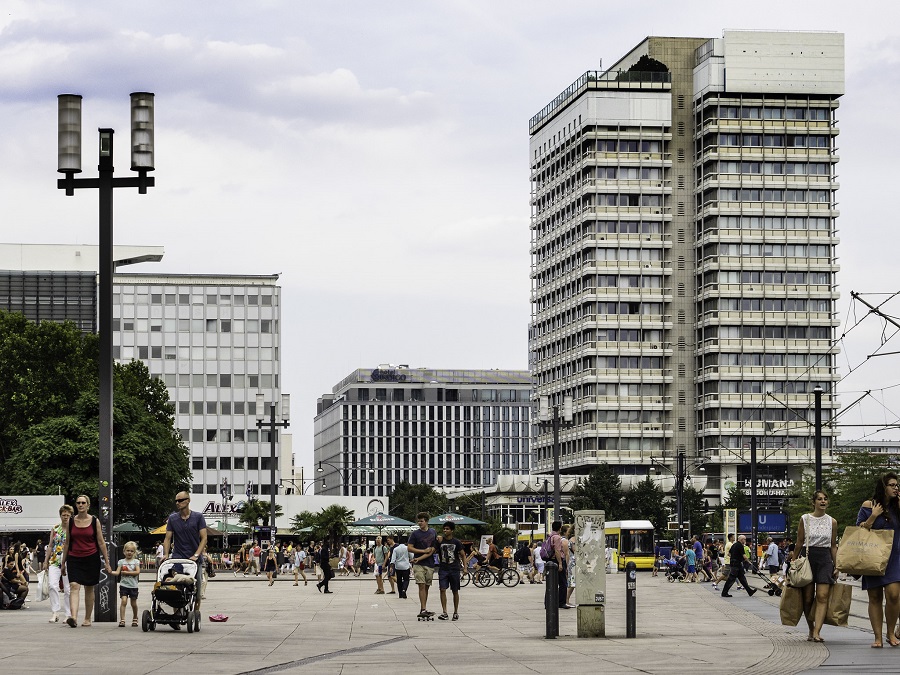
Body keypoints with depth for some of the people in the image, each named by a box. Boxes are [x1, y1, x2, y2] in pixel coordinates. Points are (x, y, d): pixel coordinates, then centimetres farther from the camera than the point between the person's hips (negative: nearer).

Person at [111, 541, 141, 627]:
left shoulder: (136, 562, 3)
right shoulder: (121, 562, 6)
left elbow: (137, 572, -10)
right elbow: (117, 572, -2)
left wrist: (126, 572, -13)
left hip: (133, 585, 0)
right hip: (124, 585, 0)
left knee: (133, 604, 9)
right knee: (124, 601, -16)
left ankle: (135, 619, 30)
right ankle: (122, 620, -17)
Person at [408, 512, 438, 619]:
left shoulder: (433, 533, 8)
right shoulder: (415, 534, 3)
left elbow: (432, 550, 1)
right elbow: (409, 548, -1)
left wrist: (419, 558, -8)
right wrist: (424, 551, -9)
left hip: (429, 564, 3)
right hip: (418, 565, -2)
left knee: (426, 587, 6)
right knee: (422, 586, -12)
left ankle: (423, 610, 11)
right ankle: (423, 609, -17)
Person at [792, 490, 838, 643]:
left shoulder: (832, 522, 7)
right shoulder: (805, 519, 3)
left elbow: (833, 546, 12)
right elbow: (799, 543, 7)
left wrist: (837, 566, 7)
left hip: (825, 559, 1)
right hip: (808, 557, 0)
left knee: (822, 596, -12)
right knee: (808, 598, 1)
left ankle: (816, 632, -19)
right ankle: (811, 630, 18)